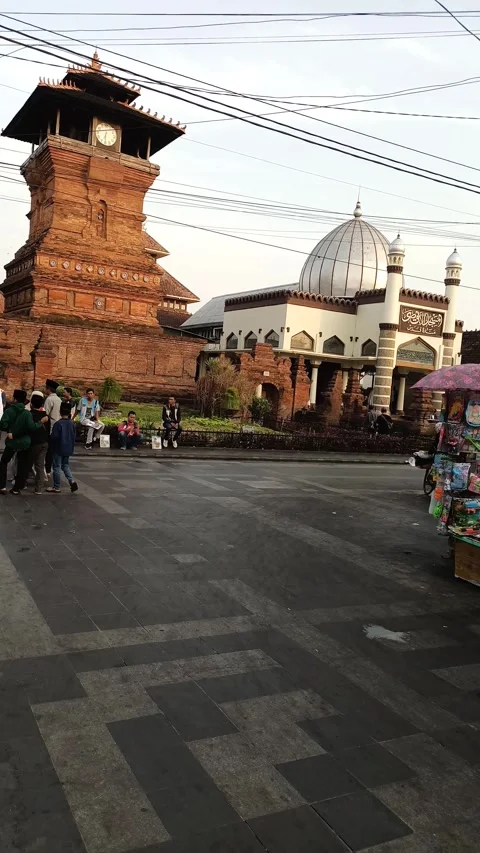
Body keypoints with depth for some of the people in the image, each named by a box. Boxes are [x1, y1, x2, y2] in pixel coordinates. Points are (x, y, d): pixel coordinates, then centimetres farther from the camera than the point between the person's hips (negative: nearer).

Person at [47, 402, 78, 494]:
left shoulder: (58, 423, -18)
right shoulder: (72, 423, 2)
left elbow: (54, 437, -19)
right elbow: (74, 436, 8)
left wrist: (50, 436, 2)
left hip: (59, 449, -6)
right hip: (68, 449, 6)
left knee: (57, 467, 4)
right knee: (65, 466, 18)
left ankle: (56, 487, 10)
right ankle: (71, 481, 1)